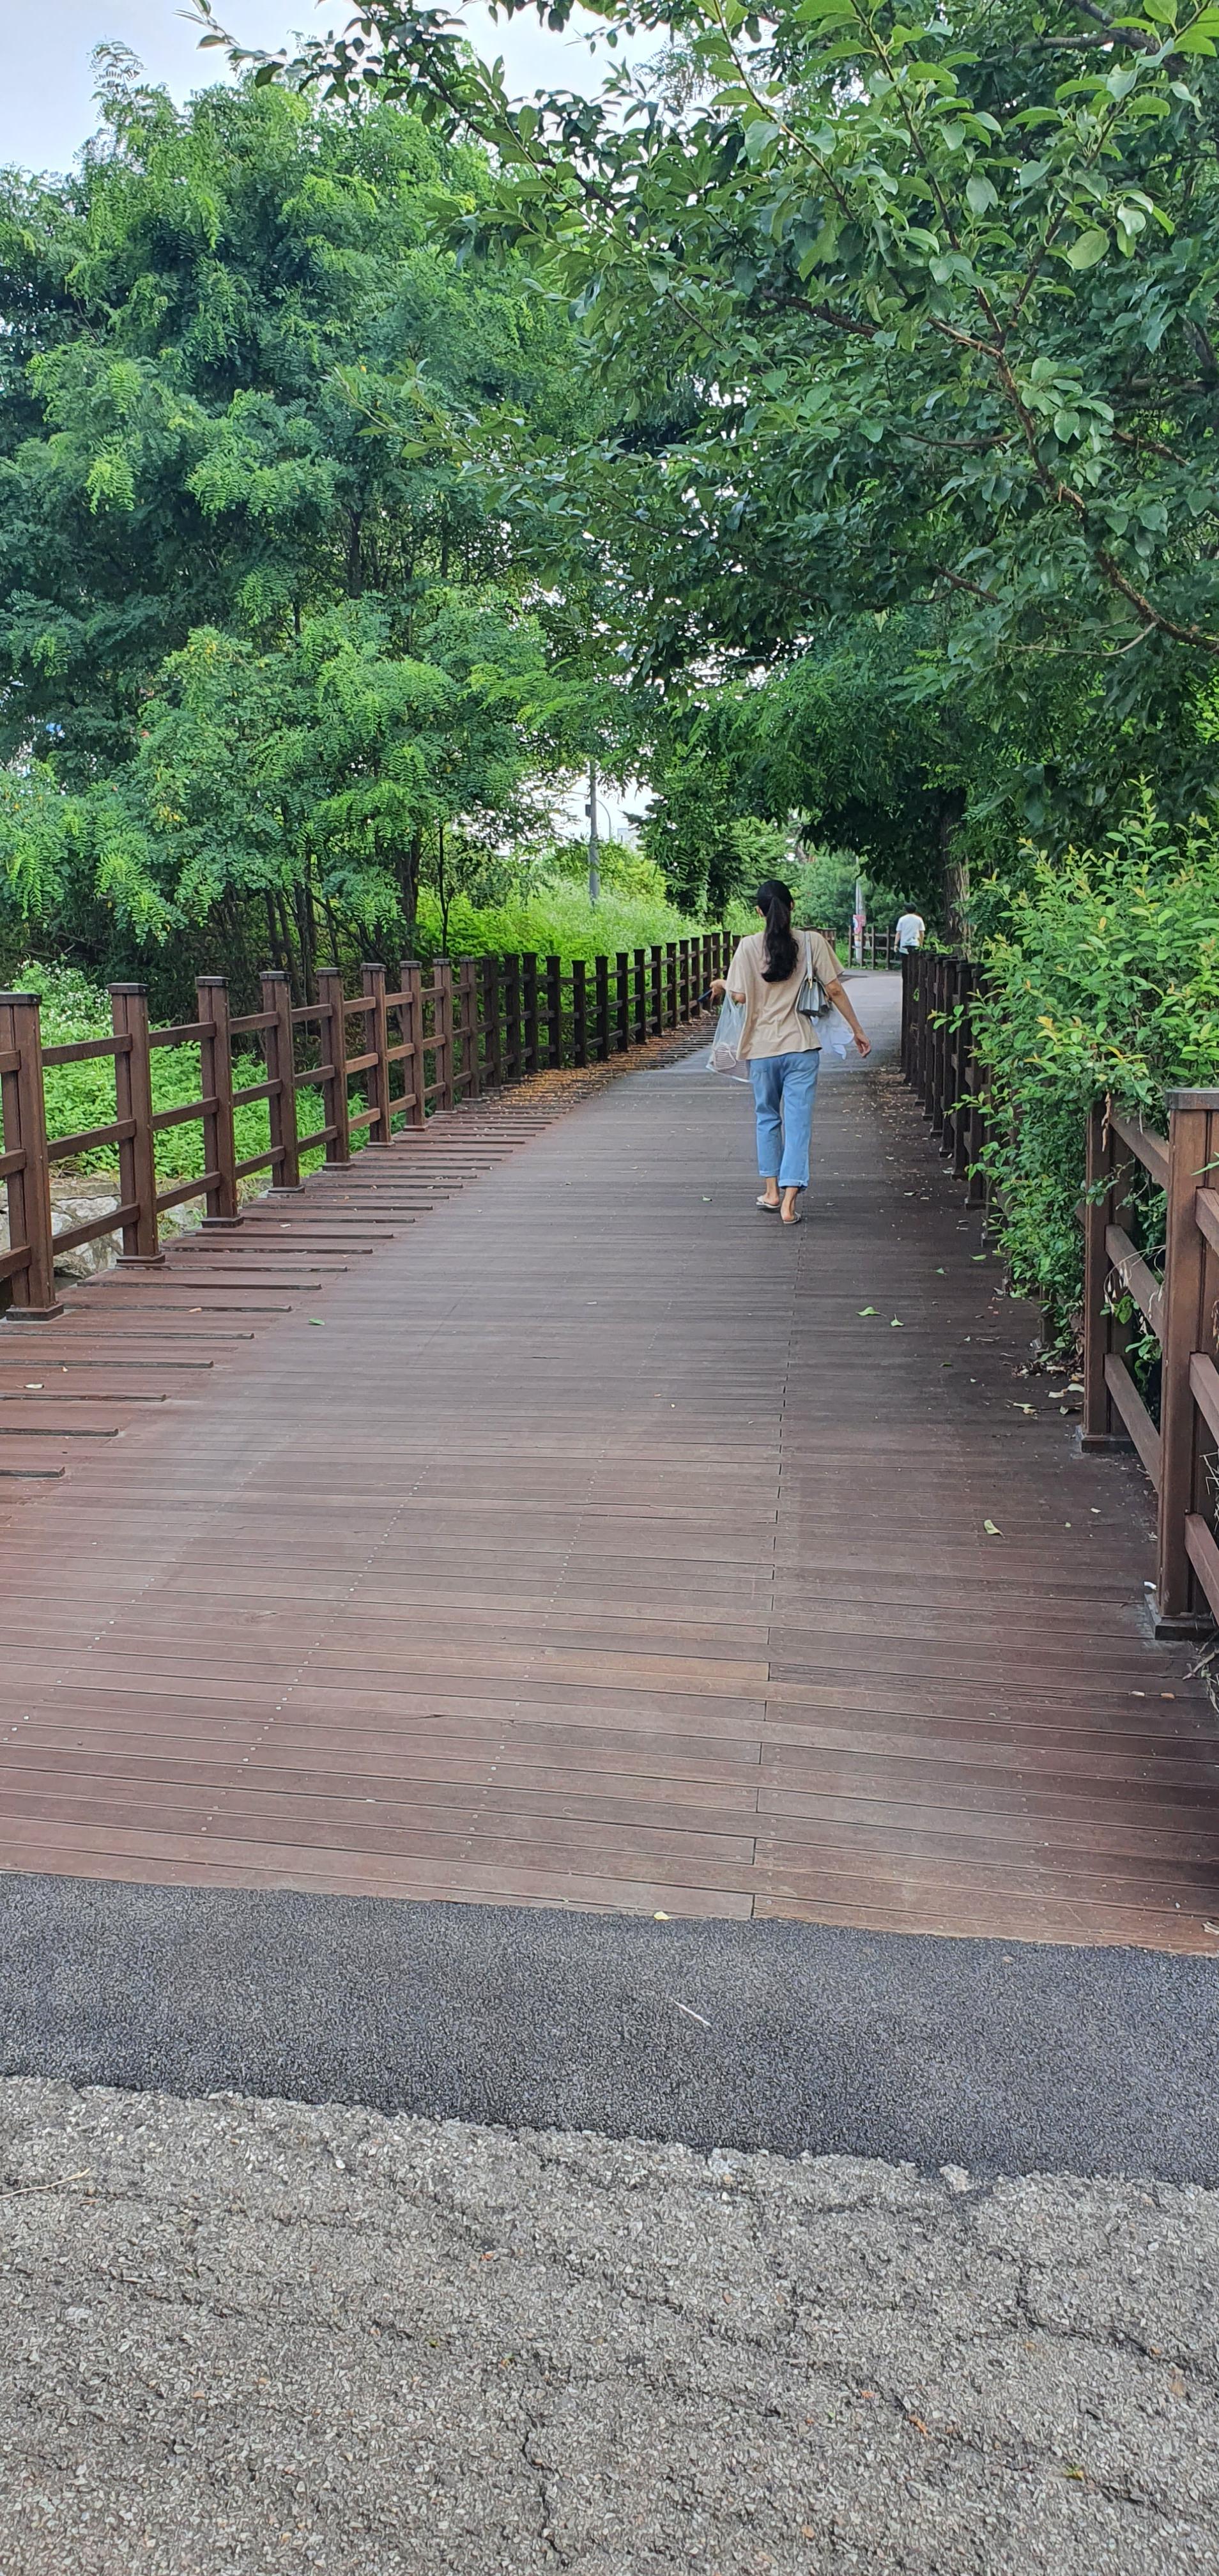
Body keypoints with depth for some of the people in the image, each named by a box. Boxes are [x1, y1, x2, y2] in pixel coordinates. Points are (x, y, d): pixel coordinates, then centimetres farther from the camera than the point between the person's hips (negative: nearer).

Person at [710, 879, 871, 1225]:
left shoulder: (749, 946, -4)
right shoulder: (812, 942, -2)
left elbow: (740, 996, -5)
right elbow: (834, 990, -2)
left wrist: (722, 984, 17)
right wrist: (857, 1030, 6)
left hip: (762, 1047, 1)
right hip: (802, 1046, 0)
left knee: (767, 1117, 18)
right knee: (798, 1120, 0)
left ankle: (772, 1191, 22)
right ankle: (789, 1200, -7)